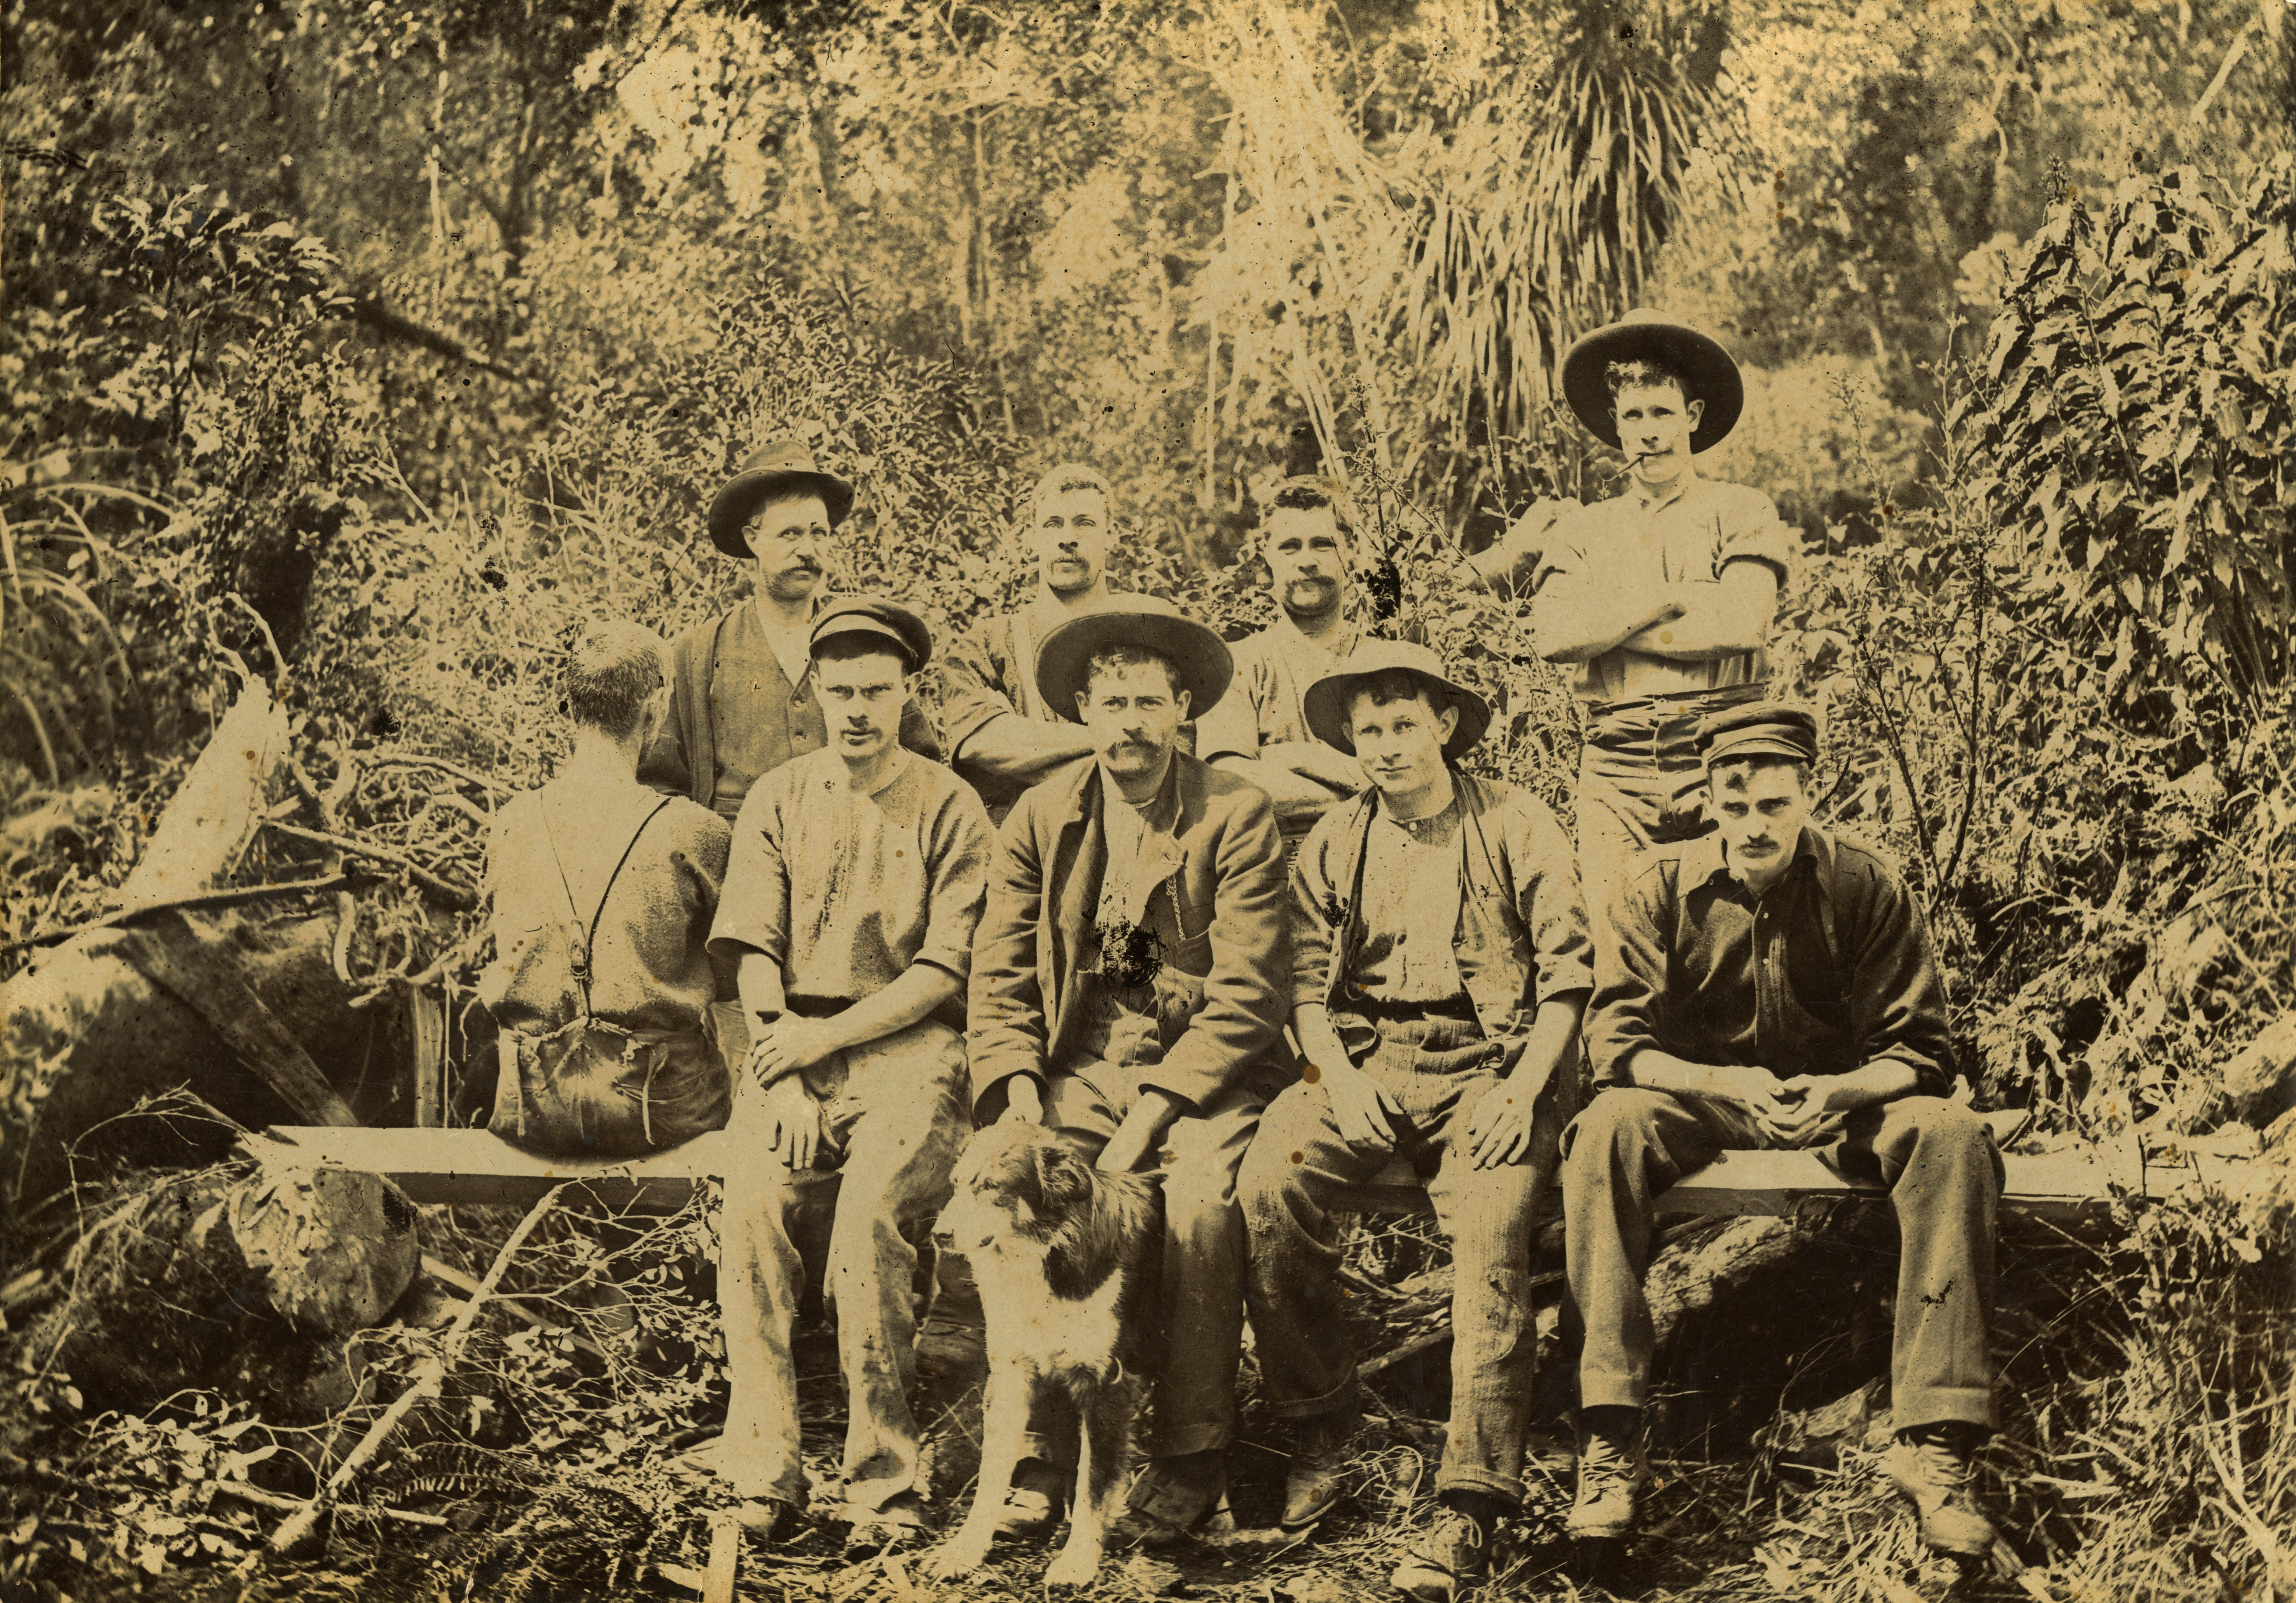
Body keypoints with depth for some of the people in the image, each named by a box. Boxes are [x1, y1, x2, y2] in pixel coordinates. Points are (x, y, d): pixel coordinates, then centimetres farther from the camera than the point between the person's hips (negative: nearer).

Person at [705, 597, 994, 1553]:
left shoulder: (948, 808, 6)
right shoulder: (777, 801, 14)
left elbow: (947, 970, -1)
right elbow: (754, 955, 8)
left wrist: (827, 1037, -11)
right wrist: (784, 1076, -8)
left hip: (909, 1044, -2)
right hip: (793, 1044, 2)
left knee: (871, 1212, -31)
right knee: (752, 1200, -28)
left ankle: (883, 1478, -22)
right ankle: (764, 1474, -25)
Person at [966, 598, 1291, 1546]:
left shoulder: (1237, 817, -1)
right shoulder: (1041, 818, 10)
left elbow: (1247, 994, -7)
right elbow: (998, 973, 7)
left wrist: (1152, 1112, -16)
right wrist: (1019, 1094, -10)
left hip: (1198, 1074, -3)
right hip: (1077, 1070, 3)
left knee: (1202, 1200, -32)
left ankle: (1190, 1457, -17)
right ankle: (1034, 1451, -18)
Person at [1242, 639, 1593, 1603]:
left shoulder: (1519, 828, 6)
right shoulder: (1334, 846, 15)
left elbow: (1568, 975, 1)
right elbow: (1307, 982, 10)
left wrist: (1525, 1089, -13)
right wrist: (1339, 1072, -10)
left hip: (1491, 1062, -3)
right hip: (1368, 1059, 3)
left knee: (1492, 1232, -29)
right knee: (1269, 1181, -26)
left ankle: (1472, 1507, -27)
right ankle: (1321, 1429, -9)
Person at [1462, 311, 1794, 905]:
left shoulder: (1740, 511, 8)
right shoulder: (1584, 529, 16)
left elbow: (1743, 624, -9)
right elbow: (1553, 634, -1)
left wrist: (1603, 625, -1)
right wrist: (1670, 597, -5)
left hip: (1720, 756, -2)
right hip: (1616, 766, 2)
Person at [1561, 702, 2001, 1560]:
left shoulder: (1867, 888, -7)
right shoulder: (1655, 889, -7)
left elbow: (1919, 1051, -6)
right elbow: (1617, 1042, -11)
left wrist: (1841, 1091, -29)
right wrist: (1724, 1085, -30)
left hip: (1837, 1098, 1)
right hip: (1698, 1099, 0)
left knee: (1949, 1136, -30)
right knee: (1606, 1128, -34)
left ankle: (1935, 1440, -28)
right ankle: (1610, 1444, -35)